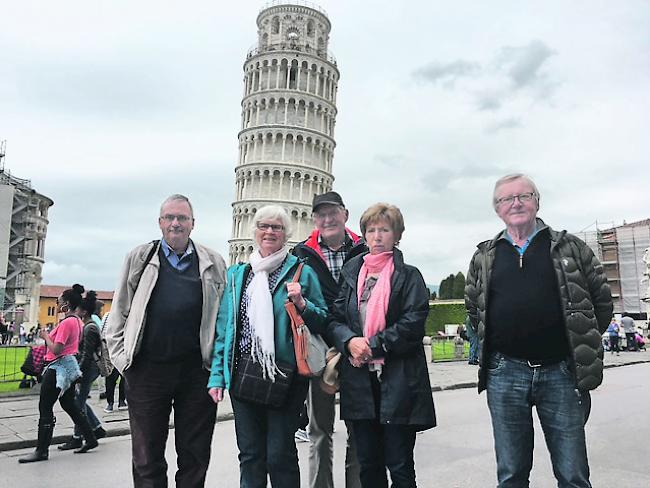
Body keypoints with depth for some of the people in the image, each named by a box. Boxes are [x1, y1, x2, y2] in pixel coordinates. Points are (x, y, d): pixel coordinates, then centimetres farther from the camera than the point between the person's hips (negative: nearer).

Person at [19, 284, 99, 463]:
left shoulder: (66, 322, -18)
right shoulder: (77, 321, 10)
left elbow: (56, 350, -22)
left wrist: (45, 336, -7)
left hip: (58, 367, -10)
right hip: (70, 365, 10)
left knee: (45, 408, -1)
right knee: (69, 405, 17)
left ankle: (42, 450, 5)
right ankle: (90, 439, 21)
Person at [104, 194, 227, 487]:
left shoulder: (213, 263, 8)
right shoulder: (139, 258, 8)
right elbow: (119, 313, 10)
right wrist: (121, 357, 1)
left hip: (197, 372, 0)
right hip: (147, 370, 0)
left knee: (195, 456, 11)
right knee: (147, 458, 11)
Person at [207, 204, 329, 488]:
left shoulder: (301, 271, 2)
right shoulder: (236, 274, 12)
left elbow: (323, 323, 3)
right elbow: (223, 327, 11)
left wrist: (301, 304, -15)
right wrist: (217, 375, 6)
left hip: (284, 376, -3)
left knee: (280, 454, 2)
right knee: (250, 455, 12)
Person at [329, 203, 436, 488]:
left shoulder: (409, 276, 1)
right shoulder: (351, 274, 12)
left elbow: (413, 322, -10)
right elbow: (336, 318, 7)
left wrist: (373, 346, -15)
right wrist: (350, 341, -13)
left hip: (398, 380, -3)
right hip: (359, 381, 4)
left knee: (399, 465, 3)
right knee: (368, 463, 13)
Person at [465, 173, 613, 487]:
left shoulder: (570, 248, 5)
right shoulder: (484, 257, 8)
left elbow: (602, 300, 10)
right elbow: (473, 309, 18)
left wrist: (581, 342, 9)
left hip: (561, 373, -1)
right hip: (505, 374, 1)